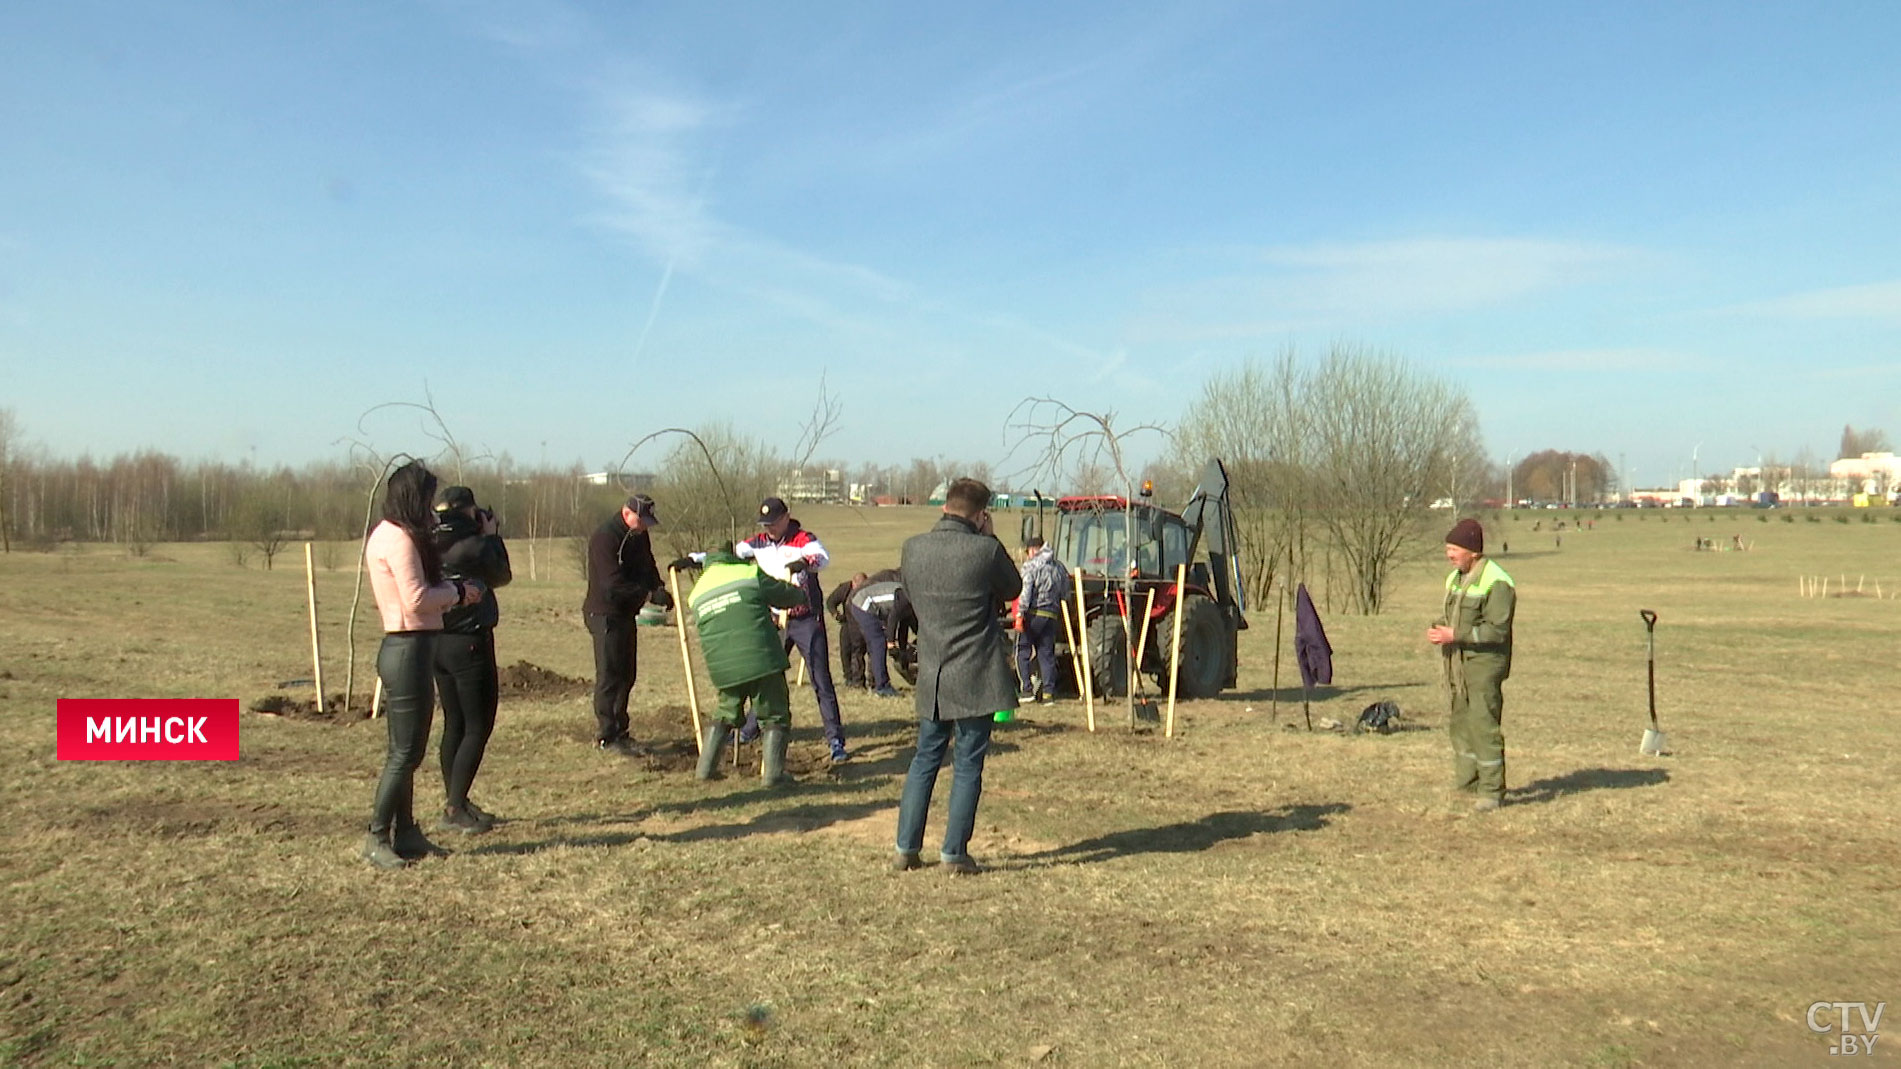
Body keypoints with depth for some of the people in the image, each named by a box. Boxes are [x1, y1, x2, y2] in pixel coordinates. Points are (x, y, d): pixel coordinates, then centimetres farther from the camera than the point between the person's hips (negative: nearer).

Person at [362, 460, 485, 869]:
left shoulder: (385, 534, 16)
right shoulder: (399, 539, -15)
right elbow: (416, 599, -21)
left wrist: (454, 588, 4)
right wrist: (457, 592, -6)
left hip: (406, 648, 11)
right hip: (409, 649, -11)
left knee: (407, 748, 15)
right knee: (405, 751, -4)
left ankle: (405, 832, 22)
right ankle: (376, 838, 3)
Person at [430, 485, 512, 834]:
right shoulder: (474, 547, -18)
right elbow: (502, 577, -2)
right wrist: (493, 536, 7)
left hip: (438, 644, 8)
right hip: (470, 643, -8)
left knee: (454, 725, 17)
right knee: (478, 727, 1)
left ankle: (455, 802, 25)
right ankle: (455, 809, -1)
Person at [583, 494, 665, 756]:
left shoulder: (639, 536, 8)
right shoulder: (604, 537, -19)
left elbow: (648, 567, 19)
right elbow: (614, 583, -25)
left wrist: (659, 588, 0)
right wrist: (648, 594, -25)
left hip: (626, 613, 9)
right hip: (605, 614, -9)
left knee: (626, 675, 12)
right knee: (609, 675, -8)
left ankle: (619, 731, 22)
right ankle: (606, 737, -3)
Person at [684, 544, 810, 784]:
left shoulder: (696, 594, 17)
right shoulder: (750, 574, 3)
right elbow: (788, 596, 7)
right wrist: (800, 592, 32)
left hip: (723, 669, 5)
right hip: (761, 661, -4)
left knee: (725, 715, 24)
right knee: (775, 717, 7)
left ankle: (705, 768, 22)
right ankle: (773, 773, 2)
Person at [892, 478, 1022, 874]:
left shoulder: (913, 547, -2)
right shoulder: (986, 550, -14)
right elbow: (1012, 589, 4)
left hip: (931, 675, 4)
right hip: (977, 677, -4)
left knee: (924, 759, 16)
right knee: (968, 765, 6)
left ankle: (906, 849, 19)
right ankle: (954, 853, 9)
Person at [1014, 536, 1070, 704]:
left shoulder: (1031, 565, -3)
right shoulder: (1060, 567, 15)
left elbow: (1025, 591, -13)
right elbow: (1065, 596, 16)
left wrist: (1020, 615, -15)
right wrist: (1061, 619, 23)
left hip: (1033, 613, -5)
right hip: (1052, 615, 5)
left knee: (1022, 652, 4)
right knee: (1047, 654, 9)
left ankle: (1027, 689, -2)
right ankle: (1048, 692, 4)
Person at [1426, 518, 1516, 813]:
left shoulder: (1496, 583, -15)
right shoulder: (1455, 578, 14)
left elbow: (1497, 630, -19)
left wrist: (1455, 635, -22)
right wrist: (1437, 628, 1)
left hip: (1484, 665, -9)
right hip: (1457, 666, 9)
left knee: (1484, 726, -7)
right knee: (1460, 723, 15)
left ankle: (1492, 791, 1)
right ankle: (1466, 782, 28)